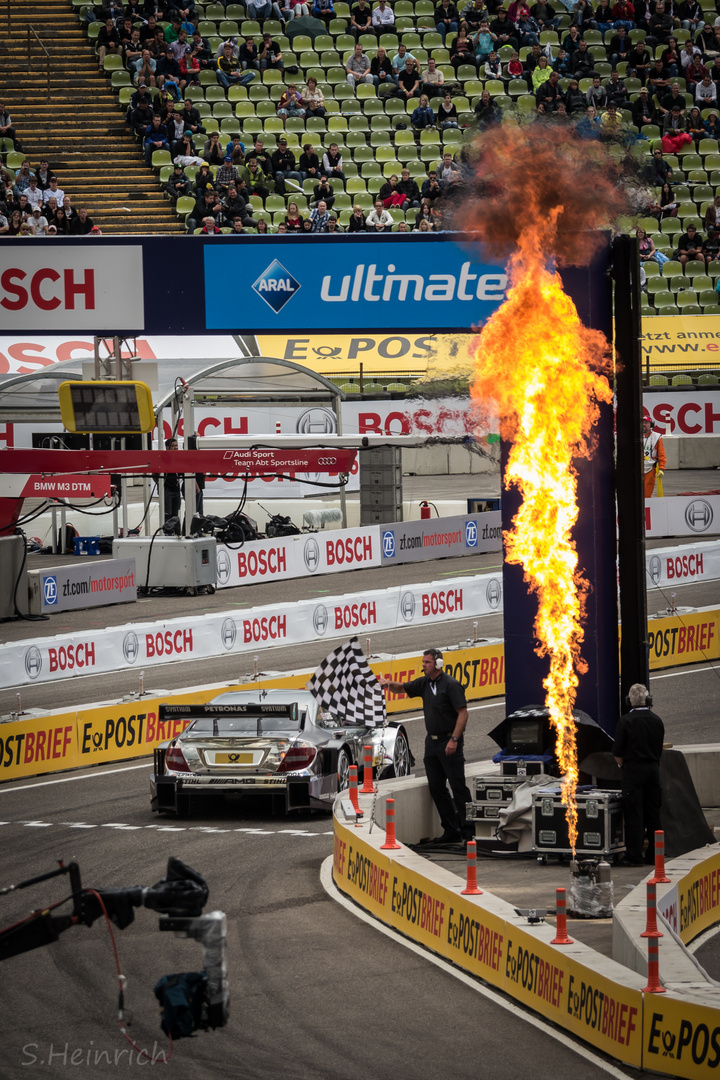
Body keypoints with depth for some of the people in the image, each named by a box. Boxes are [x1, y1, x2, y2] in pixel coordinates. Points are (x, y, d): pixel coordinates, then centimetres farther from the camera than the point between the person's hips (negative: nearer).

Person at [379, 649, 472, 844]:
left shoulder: (450, 685, -12)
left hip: (449, 742, -8)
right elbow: (403, 689, 19)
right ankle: (451, 830, 13)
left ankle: (468, 829, -4)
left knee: (458, 787, -6)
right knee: (436, 788, 7)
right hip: (432, 741, 8)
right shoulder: (424, 683, 10)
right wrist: (390, 684, -6)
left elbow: (463, 712, -15)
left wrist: (454, 739, -22)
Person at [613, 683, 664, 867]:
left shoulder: (626, 721, -10)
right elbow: (659, 749, 10)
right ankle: (654, 853, 14)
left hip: (633, 769, -5)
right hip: (653, 769, 5)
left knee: (634, 813, -3)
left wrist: (624, 766, 9)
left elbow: (618, 753, -8)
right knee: (653, 812, 11)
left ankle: (634, 855, -5)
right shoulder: (656, 721, 5)